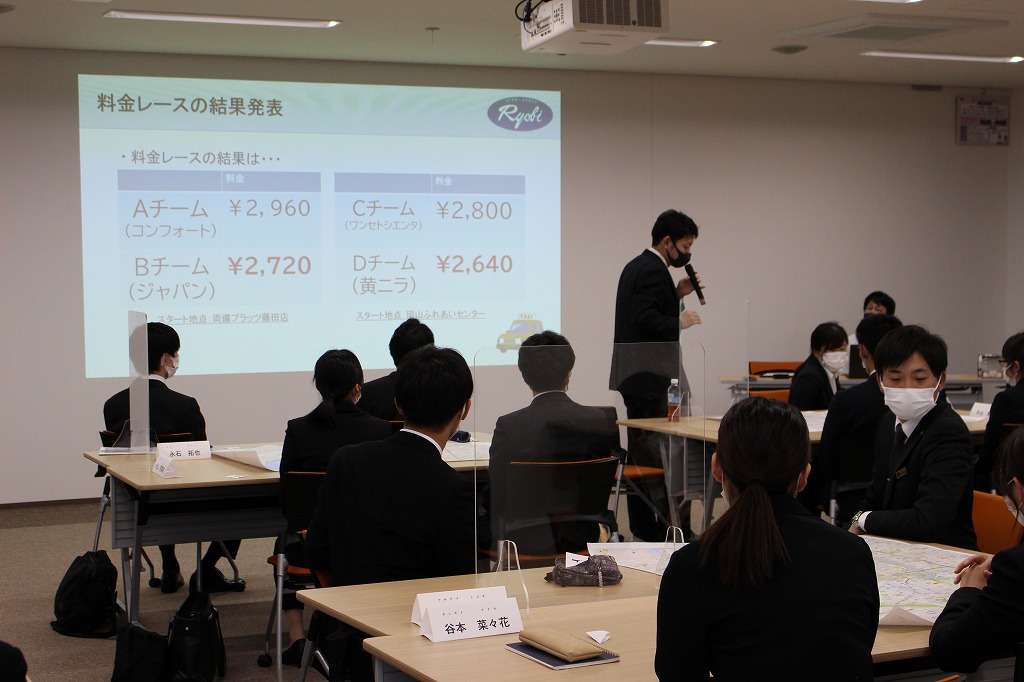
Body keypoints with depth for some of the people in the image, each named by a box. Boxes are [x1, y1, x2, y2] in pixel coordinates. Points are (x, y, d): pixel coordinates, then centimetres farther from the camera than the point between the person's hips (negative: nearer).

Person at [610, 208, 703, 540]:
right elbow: (646, 319, -24)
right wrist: (679, 322, -11)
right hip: (652, 376, -11)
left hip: (633, 375, 11)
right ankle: (676, 528, -9)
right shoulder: (655, 271, -14)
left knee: (641, 450, 12)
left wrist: (676, 293, 13)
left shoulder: (636, 266, 17)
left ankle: (643, 529, 16)